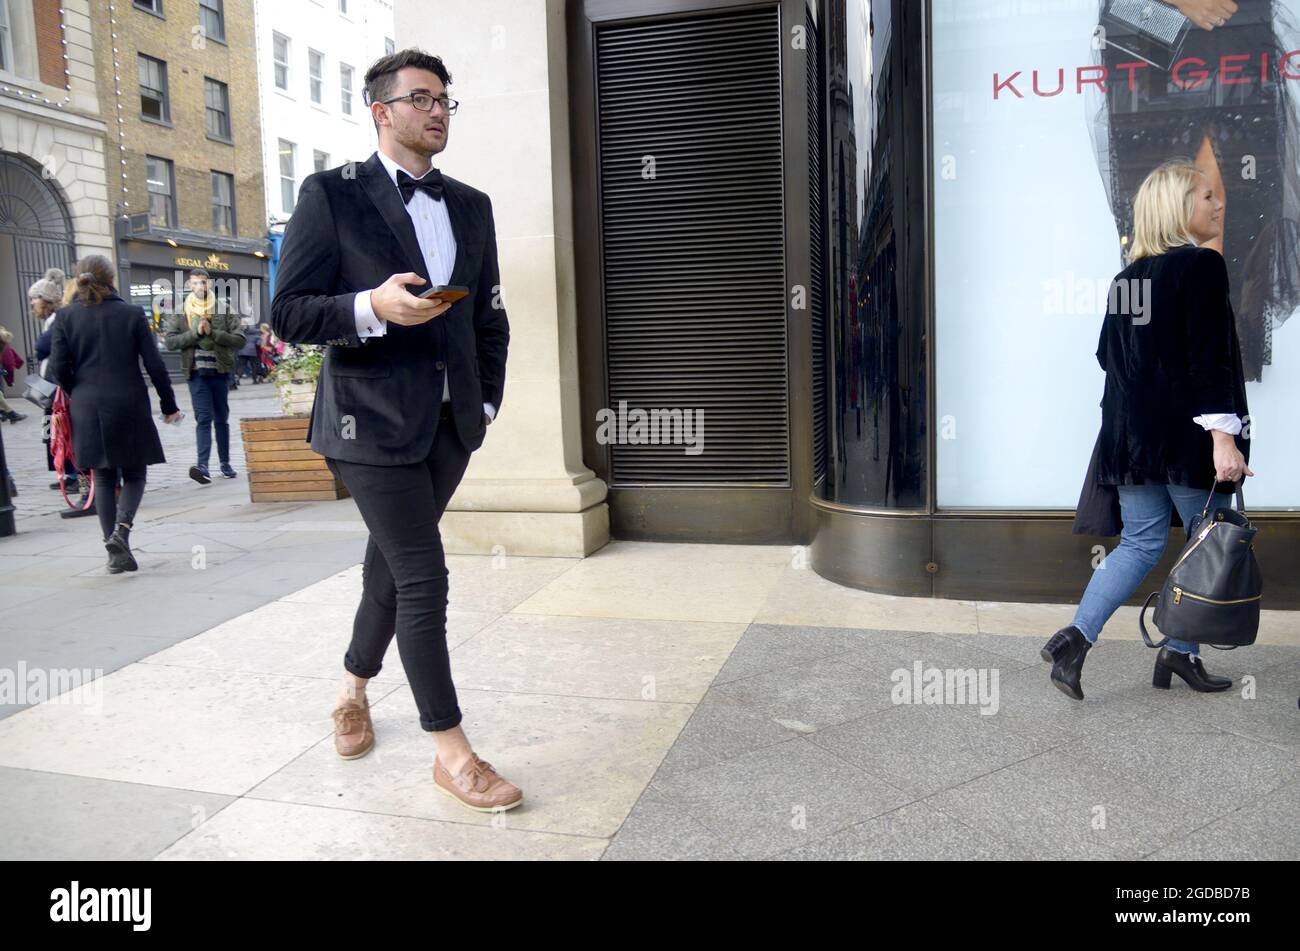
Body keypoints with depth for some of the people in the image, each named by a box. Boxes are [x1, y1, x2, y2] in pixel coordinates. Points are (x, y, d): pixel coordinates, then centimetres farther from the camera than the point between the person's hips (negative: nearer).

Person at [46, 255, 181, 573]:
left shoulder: (66, 316, 0)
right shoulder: (132, 314, -4)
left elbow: (59, 367, -2)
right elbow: (154, 364, -4)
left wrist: (78, 395, 16)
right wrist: (169, 404, 5)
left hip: (87, 408, 2)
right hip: (129, 406, -2)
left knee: (103, 479, 11)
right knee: (134, 475, 11)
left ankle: (117, 552, 8)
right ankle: (121, 529, -14)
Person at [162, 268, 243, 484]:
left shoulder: (224, 307, 2)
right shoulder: (179, 310, 2)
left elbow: (239, 339, -4)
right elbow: (170, 341, -4)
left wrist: (213, 332, -15)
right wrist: (195, 332, -15)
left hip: (220, 371, 1)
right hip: (197, 372, -1)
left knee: (222, 418, 11)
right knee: (203, 418, -10)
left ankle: (225, 462, 20)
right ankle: (203, 465, -18)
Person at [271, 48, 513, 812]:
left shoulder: (471, 206, 13)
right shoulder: (332, 196, -3)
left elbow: (490, 317, 17)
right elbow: (289, 314, -7)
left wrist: (487, 400, 9)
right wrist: (372, 308, -23)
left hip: (451, 422, 6)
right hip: (373, 419, -5)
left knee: (394, 561, 17)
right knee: (423, 576, -7)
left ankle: (355, 688, 40)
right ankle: (451, 750, 5)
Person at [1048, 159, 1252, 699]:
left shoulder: (1127, 276, 11)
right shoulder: (1202, 265, -9)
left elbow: (1107, 354, 16)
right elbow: (1210, 358, -17)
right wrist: (1222, 435, -18)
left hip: (1131, 432, 6)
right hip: (1187, 432, -6)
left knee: (1141, 542, 10)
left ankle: (1077, 637, -3)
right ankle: (1182, 653, 16)